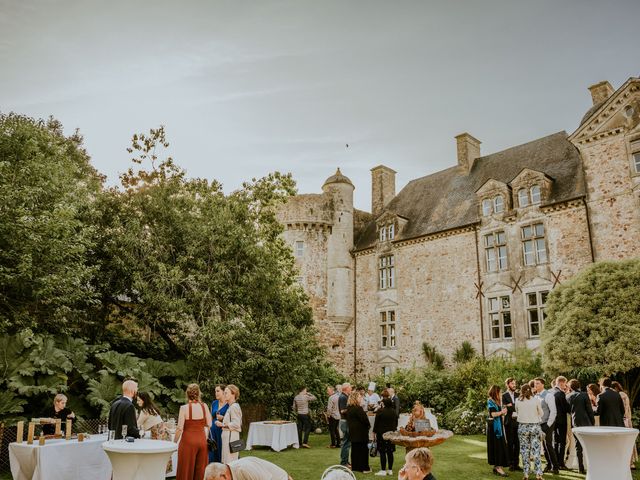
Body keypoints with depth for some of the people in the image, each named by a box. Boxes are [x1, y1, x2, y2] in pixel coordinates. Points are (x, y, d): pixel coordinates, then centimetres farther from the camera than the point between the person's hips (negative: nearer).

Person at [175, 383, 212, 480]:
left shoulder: (184, 408, -12)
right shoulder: (204, 406, -3)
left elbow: (180, 428, -11)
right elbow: (209, 425, 2)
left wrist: (174, 442, 1)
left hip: (188, 441, -3)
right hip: (202, 440, 3)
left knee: (187, 469, 9)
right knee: (200, 468, 14)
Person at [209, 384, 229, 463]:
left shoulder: (228, 405, -5)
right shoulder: (214, 403, 11)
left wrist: (223, 418, -18)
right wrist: (208, 432, 13)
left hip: (223, 432, -5)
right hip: (213, 432, 5)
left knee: (222, 456, -2)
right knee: (212, 456, 6)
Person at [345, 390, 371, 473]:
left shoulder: (349, 408, 8)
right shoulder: (358, 408, -20)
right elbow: (364, 419, -19)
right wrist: (368, 425, -1)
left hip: (352, 432, 8)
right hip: (360, 431, -8)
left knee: (354, 449, 14)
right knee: (363, 449, 1)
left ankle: (355, 466, 19)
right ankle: (364, 467, 5)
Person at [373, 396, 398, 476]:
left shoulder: (380, 411, -13)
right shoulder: (394, 411, 3)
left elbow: (376, 423, -9)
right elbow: (396, 423, 12)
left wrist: (374, 432, 0)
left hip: (382, 433, -5)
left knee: (382, 452, -1)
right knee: (390, 452, 10)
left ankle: (383, 470, 0)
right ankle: (390, 470, 15)